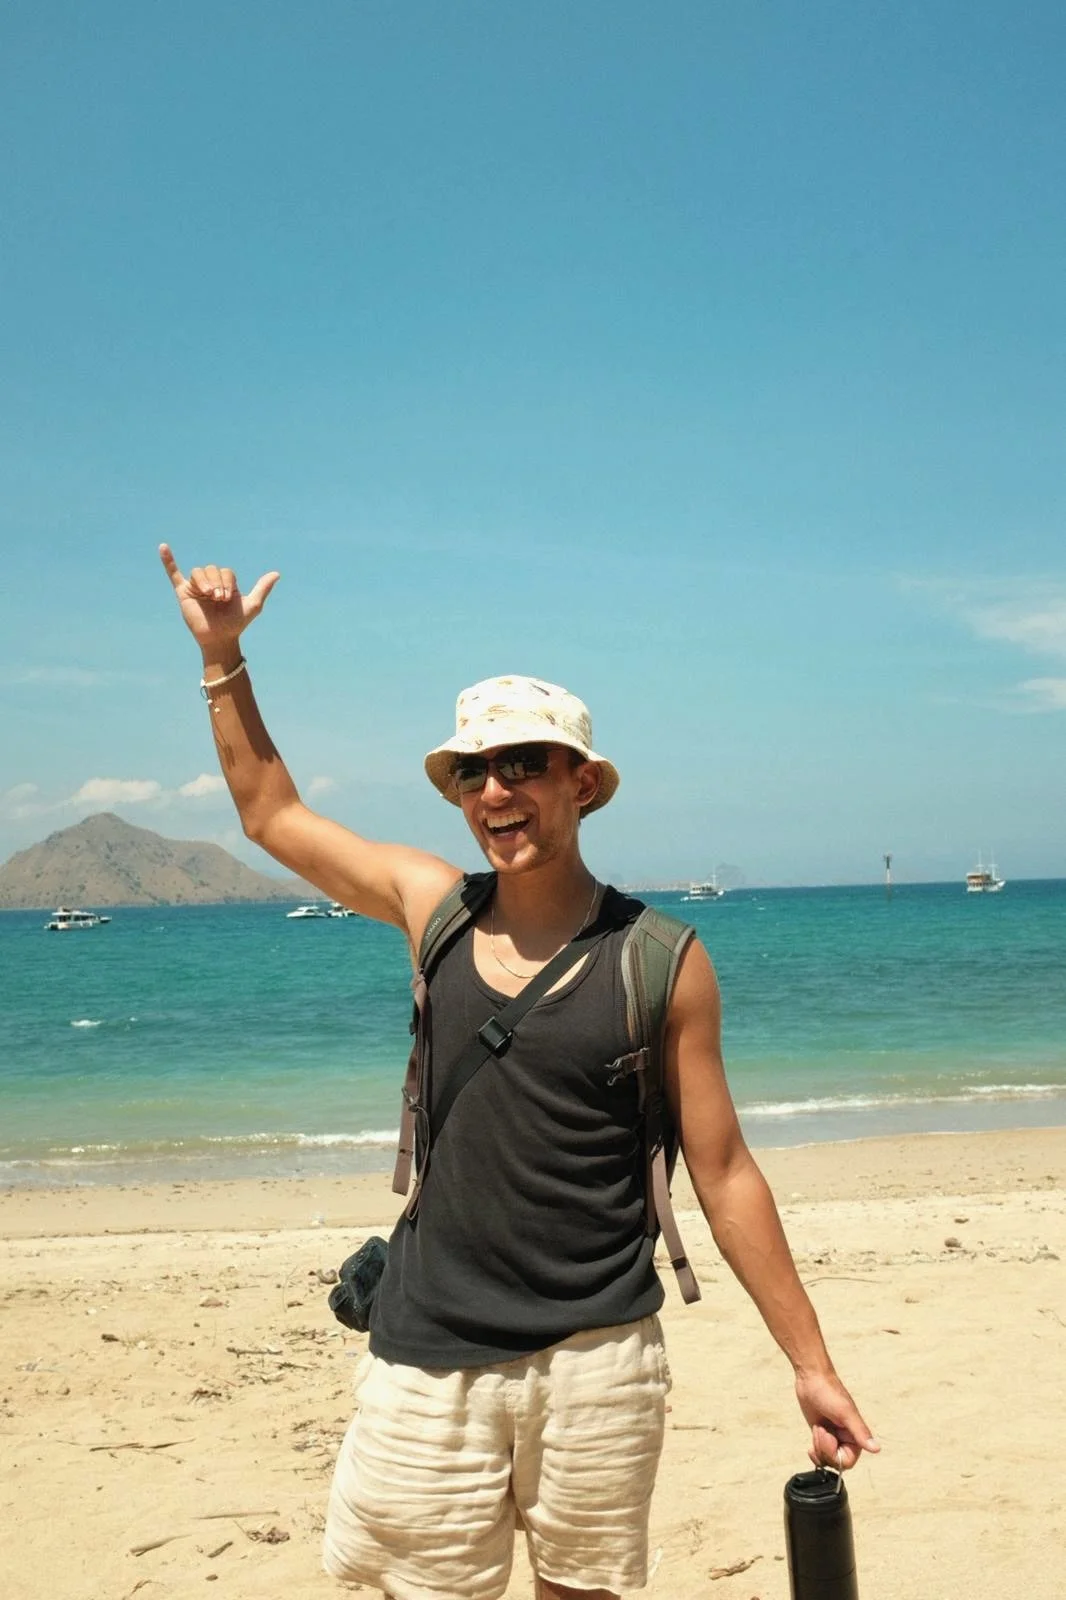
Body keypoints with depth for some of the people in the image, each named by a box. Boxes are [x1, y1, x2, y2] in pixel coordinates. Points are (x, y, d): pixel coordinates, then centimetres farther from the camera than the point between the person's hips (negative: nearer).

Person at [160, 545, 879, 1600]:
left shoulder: (662, 960, -6)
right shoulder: (433, 908, 1)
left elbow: (723, 1175, 0)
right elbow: (272, 813, 16)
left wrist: (812, 1366, 1)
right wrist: (222, 655, 14)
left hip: (597, 1359, -1)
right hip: (428, 1357, 2)